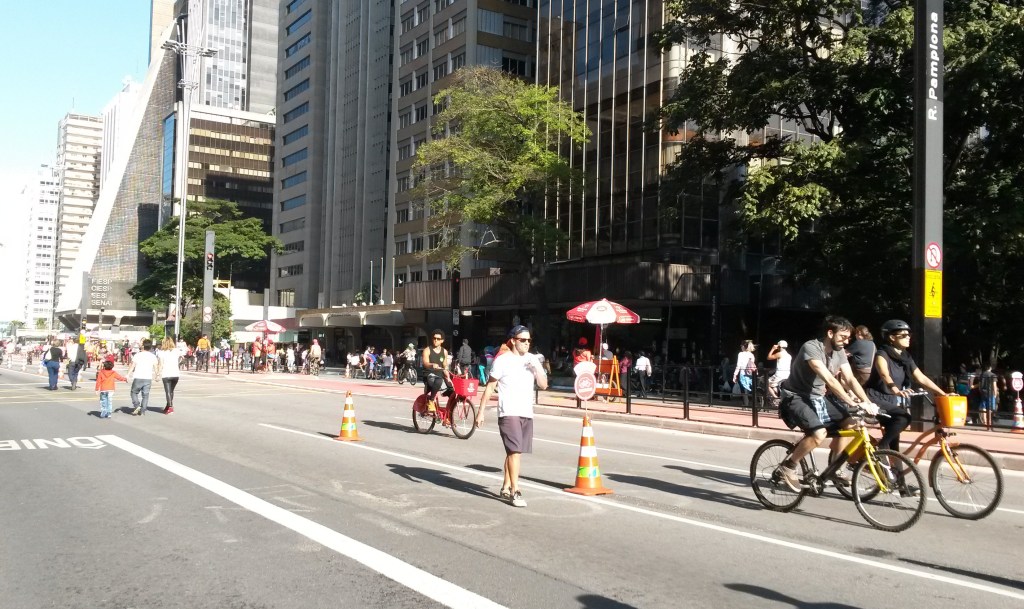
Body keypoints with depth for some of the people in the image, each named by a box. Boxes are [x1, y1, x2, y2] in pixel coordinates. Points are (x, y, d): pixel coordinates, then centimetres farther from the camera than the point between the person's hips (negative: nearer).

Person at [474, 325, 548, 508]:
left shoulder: (532, 359, 10)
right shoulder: (502, 360, -6)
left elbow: (543, 385, 9)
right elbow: (490, 387, -4)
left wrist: (537, 369, -10)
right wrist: (481, 411, -7)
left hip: (527, 413, 6)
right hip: (508, 413, -6)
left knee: (514, 452, 13)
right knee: (515, 451, -13)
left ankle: (505, 488, 24)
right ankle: (515, 491, -10)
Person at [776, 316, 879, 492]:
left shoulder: (839, 352, 1)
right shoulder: (811, 348, -25)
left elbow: (850, 379, -5)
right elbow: (829, 380, -33)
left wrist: (867, 402, -20)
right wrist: (853, 403, -37)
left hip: (818, 397, 8)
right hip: (797, 397, -8)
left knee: (849, 423, -4)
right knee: (819, 433, -28)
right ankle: (787, 466, -9)